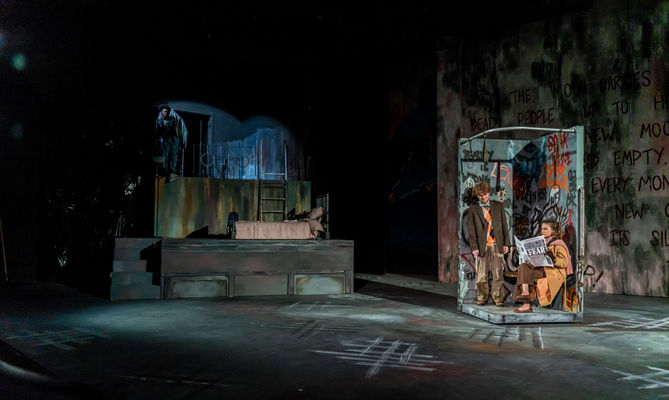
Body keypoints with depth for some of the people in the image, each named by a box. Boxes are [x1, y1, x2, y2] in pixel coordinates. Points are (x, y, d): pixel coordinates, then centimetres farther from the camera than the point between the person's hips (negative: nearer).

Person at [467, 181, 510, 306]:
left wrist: (506, 243, 3)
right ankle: (482, 297, 14)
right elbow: (472, 230, 1)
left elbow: (504, 225, 10)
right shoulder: (473, 210, 5)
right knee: (481, 274, 1)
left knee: (498, 273, -2)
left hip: (497, 245, 1)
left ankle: (498, 298, 5)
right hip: (482, 246, -1)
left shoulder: (498, 206, 10)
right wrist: (474, 247, -8)